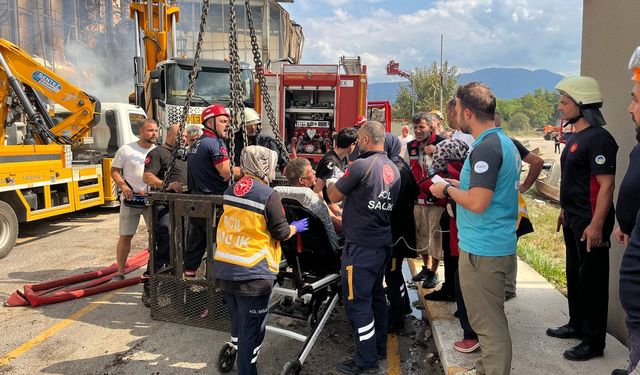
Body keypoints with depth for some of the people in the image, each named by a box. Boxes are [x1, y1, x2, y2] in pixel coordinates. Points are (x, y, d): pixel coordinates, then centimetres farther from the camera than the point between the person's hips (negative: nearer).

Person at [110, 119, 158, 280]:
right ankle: (120, 272, 13)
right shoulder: (126, 150, -3)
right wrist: (123, 185, -16)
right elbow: (114, 171, 0)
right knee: (125, 236, 3)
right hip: (130, 199, -2)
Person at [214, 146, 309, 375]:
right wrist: (297, 227, 13)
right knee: (251, 329, 6)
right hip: (252, 273, -7)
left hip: (224, 269, 7)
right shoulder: (268, 195, -14)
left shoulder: (231, 191, 7)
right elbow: (282, 233, -7)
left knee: (238, 324, 24)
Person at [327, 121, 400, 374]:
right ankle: (380, 347, 32)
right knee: (376, 295, 19)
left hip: (360, 246, -9)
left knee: (357, 302, 1)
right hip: (383, 242, 9)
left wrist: (331, 183, 13)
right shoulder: (393, 169, 8)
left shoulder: (362, 165, -18)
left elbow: (333, 196, -10)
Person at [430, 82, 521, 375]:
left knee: (489, 324, 0)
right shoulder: (504, 142, 12)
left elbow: (478, 203, -26)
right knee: (492, 320, 22)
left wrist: (448, 190, -10)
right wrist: (461, 185, 14)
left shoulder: (486, 148, -20)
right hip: (500, 245, 11)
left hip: (482, 251, -11)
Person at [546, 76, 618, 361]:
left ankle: (594, 342, 14)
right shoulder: (576, 136, 11)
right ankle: (577, 324, 36)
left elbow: (606, 184, -22)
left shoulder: (598, 138, -18)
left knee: (592, 280, 1)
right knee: (574, 274, 19)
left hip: (589, 223, -9)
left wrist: (597, 225, -25)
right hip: (573, 220, 9)